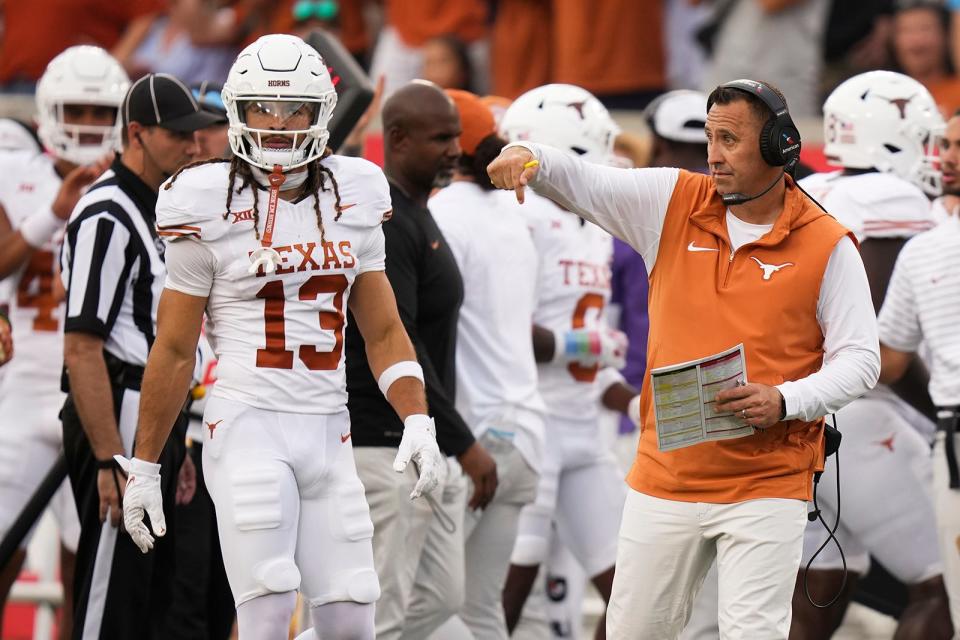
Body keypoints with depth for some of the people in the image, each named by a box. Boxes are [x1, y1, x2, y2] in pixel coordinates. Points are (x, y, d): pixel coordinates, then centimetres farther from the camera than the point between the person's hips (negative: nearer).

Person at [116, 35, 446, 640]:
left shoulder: (352, 199, 9)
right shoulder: (210, 207, -4)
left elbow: (384, 332, 14)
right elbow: (175, 350, 2)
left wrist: (417, 420, -1)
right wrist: (144, 466, 4)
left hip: (328, 430, 5)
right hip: (249, 425, -4)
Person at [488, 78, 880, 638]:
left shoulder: (827, 245, -5)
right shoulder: (675, 203, 4)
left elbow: (859, 359, -2)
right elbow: (582, 182, -1)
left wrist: (786, 401, -18)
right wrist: (527, 156, -23)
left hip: (767, 487, -4)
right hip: (665, 480, 4)